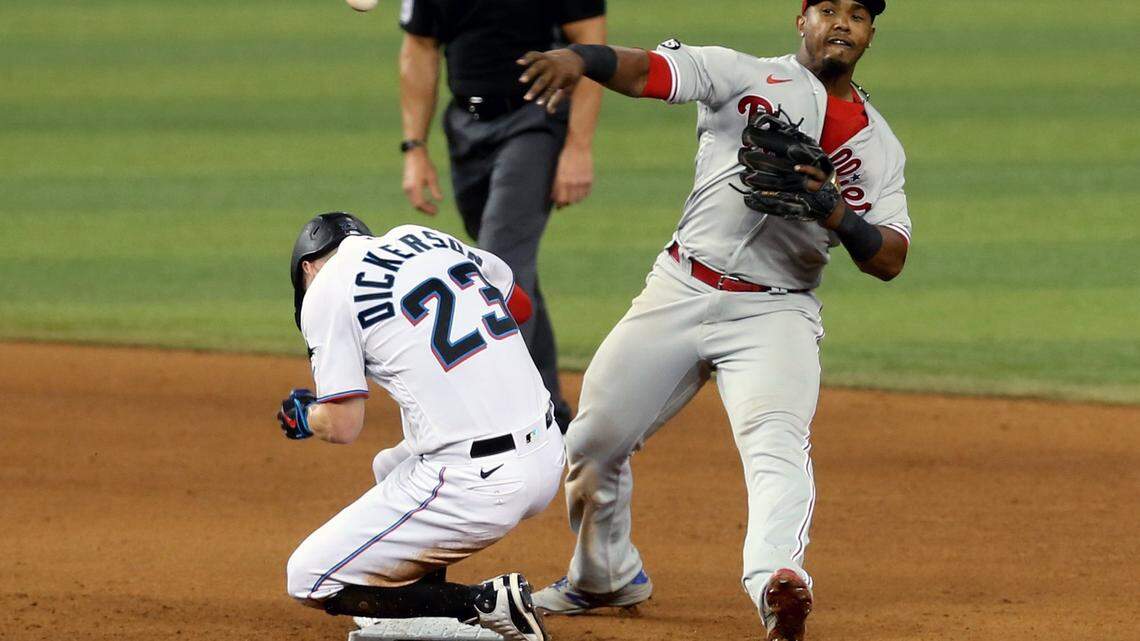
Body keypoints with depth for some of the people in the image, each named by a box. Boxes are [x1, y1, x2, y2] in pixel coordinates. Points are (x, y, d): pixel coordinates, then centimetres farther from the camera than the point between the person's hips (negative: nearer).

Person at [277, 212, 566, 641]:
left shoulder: (326, 291, -4)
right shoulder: (418, 237, 15)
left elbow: (343, 426, -6)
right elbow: (519, 306, 27)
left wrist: (305, 416, 15)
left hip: (476, 484, -8)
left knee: (309, 580, 2)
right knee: (391, 467, 36)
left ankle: (488, 604, -7)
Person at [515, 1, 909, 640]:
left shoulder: (878, 144, 8)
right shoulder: (745, 76, 3)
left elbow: (889, 260, 2)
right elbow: (645, 70, -11)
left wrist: (833, 210, -18)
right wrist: (578, 57, -33)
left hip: (775, 314, -1)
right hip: (680, 293, 1)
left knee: (776, 437, -29)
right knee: (593, 442, 8)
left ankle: (776, 576, -50)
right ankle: (606, 577, 33)